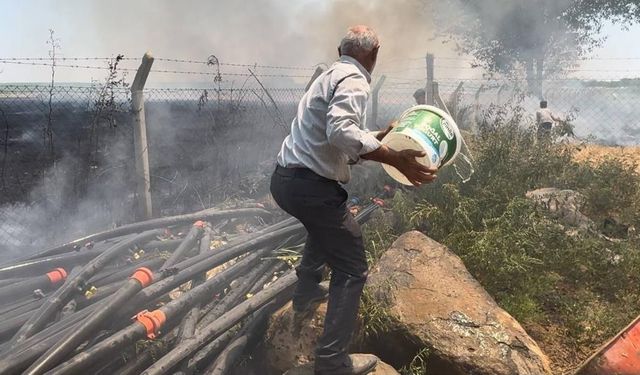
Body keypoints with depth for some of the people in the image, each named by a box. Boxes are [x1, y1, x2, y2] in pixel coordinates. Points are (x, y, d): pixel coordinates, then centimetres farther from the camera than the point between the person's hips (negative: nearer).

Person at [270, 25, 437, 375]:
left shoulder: (330, 75, 19)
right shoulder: (353, 80, -11)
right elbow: (341, 131, -31)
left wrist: (378, 137, 21)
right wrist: (395, 158, -30)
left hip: (286, 178, 10)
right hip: (310, 185, -10)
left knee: (325, 227, 38)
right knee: (352, 269, -1)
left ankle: (306, 296, 47)